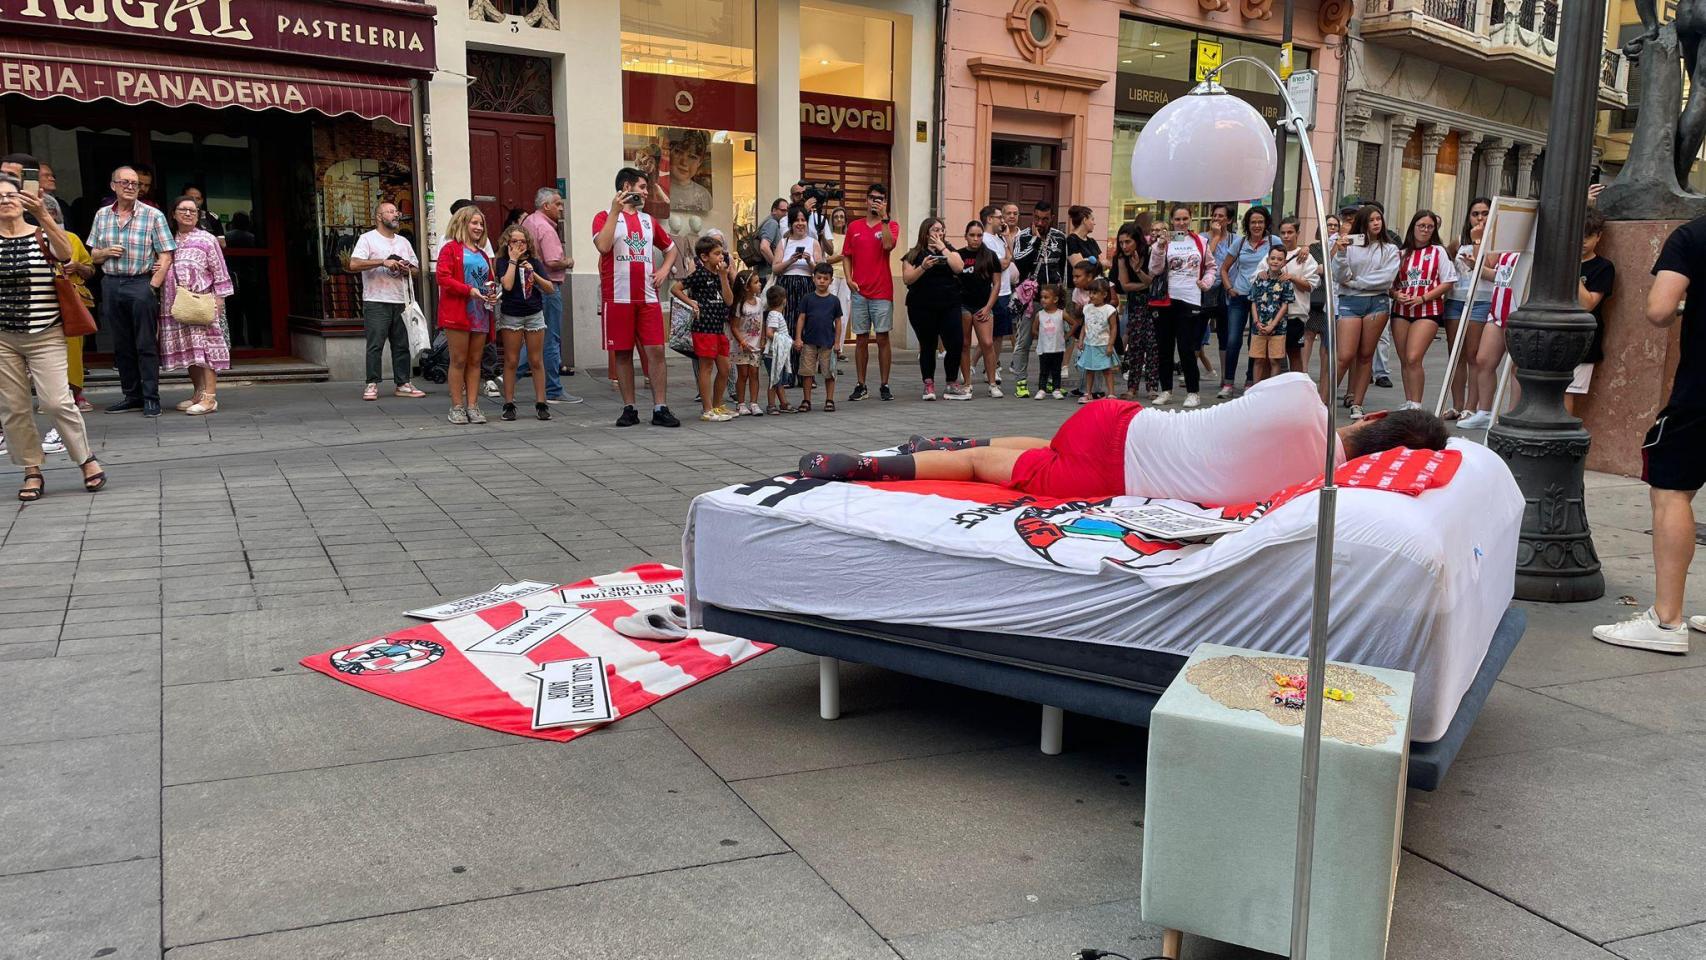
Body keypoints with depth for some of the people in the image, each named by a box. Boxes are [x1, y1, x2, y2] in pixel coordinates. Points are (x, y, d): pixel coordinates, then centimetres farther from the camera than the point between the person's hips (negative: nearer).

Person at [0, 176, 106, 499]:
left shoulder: (43, 236, 1)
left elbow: (65, 252, -21)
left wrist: (42, 215, -34)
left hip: (45, 336, -2)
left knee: (56, 401, -10)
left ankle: (87, 459, 7)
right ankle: (32, 471, 12)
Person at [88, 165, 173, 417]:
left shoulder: (153, 216, -2)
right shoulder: (102, 215, 12)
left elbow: (166, 256, -6)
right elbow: (94, 255, 18)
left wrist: (153, 287, -14)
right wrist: (107, 252, -5)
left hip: (141, 283, -5)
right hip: (111, 284, 5)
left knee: (146, 345, -4)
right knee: (121, 346, 9)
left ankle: (151, 398, 0)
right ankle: (132, 395, 16)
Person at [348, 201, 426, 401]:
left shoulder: (403, 241, 19)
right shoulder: (368, 238, 0)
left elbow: (416, 269, 21)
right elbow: (354, 264, -13)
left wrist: (407, 270, -2)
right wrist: (383, 262, -18)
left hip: (401, 301, 5)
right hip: (376, 302, -5)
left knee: (402, 345, 5)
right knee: (375, 345, -6)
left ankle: (402, 384, 11)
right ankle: (372, 384, -1)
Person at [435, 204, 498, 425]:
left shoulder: (482, 254, 19)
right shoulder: (451, 248, -1)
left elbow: (490, 280, 27)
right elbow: (442, 277, -11)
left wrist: (492, 294, 4)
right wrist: (469, 290, -20)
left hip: (481, 313, 6)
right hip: (457, 313, -6)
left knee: (475, 361, 7)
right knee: (459, 360, -2)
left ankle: (472, 406, 10)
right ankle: (457, 407, 4)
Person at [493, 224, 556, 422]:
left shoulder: (534, 262, 5)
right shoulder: (503, 262, -1)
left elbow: (550, 288, 1)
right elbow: (507, 285, -18)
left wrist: (533, 274, -13)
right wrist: (513, 260, -10)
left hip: (534, 314, 2)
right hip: (511, 316, -2)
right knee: (511, 361, 1)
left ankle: (541, 403, 7)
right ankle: (509, 404, 6)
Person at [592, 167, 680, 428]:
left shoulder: (648, 220, 17)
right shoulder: (605, 217, 3)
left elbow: (671, 248, 29)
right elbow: (603, 246, -17)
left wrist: (664, 269, 10)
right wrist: (615, 210, -14)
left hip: (647, 297, 4)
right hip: (617, 297, -4)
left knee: (656, 350, -4)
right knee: (623, 353, 2)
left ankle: (660, 409, -1)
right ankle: (629, 409, 10)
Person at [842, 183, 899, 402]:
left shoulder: (891, 225, 3)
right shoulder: (854, 227, 10)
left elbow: (888, 245, -17)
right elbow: (847, 256, 13)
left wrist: (883, 217, -16)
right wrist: (849, 278, -1)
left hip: (882, 292, -2)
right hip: (859, 292, 2)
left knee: (882, 338, -2)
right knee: (861, 339, 5)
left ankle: (884, 385, 5)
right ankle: (861, 386, 11)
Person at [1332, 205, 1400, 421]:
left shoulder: (1390, 249, 9)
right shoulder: (1349, 244, 3)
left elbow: (1385, 278, -4)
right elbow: (1339, 277, -3)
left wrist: (1354, 282, -7)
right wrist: (1341, 253, -16)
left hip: (1377, 302, 2)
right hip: (1349, 302, -2)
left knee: (1365, 356, 5)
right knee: (1345, 356, -9)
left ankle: (1357, 404, 9)